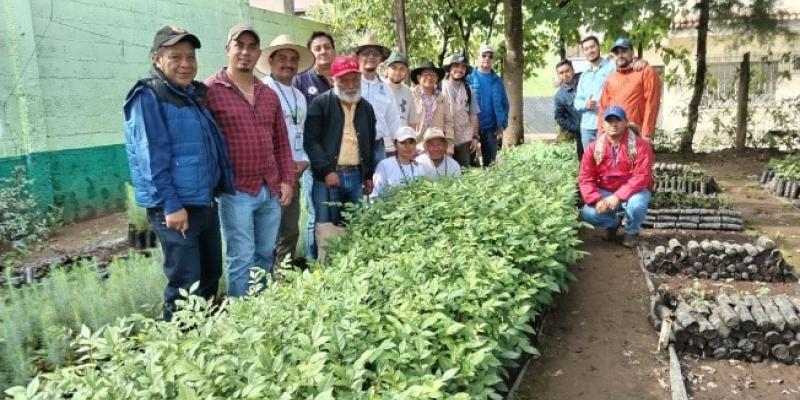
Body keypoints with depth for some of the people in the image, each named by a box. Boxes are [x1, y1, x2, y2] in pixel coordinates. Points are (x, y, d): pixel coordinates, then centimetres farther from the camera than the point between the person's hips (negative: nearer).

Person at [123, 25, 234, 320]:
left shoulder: (194, 94, 14)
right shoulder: (148, 97, -10)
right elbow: (151, 157, -17)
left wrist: (223, 185, 16)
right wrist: (170, 205, -20)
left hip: (206, 203, 8)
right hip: (176, 207, -8)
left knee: (211, 276, 17)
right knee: (185, 286, -3)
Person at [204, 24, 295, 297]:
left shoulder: (269, 95, 14)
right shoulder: (210, 90, -6)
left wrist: (287, 180, 10)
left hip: (271, 191, 6)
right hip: (236, 191, -6)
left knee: (265, 256, 14)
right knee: (242, 260, -2)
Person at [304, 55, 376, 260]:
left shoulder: (366, 107, 15)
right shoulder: (320, 103, -3)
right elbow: (310, 141, -8)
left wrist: (369, 175, 19)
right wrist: (327, 170, -14)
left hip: (356, 176, 5)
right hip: (328, 176, -5)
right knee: (327, 231, -4)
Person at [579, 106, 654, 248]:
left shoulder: (640, 145, -13)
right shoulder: (594, 148, -5)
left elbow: (641, 177, -21)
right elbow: (585, 178, -8)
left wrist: (618, 196, -30)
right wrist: (597, 200, -24)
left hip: (633, 192, -2)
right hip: (605, 193, 2)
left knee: (637, 204, -37)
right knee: (588, 213, -25)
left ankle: (632, 231, 0)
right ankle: (612, 223, 13)